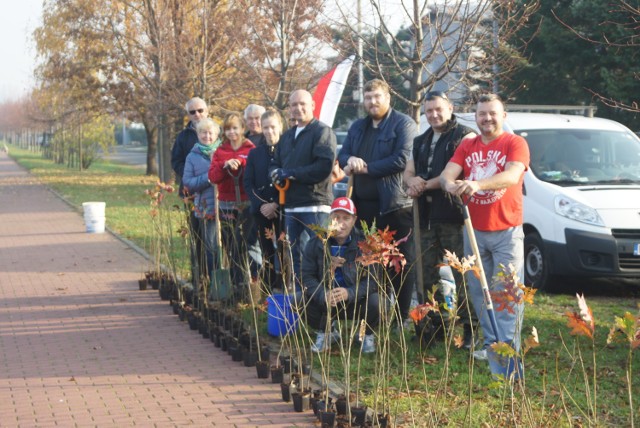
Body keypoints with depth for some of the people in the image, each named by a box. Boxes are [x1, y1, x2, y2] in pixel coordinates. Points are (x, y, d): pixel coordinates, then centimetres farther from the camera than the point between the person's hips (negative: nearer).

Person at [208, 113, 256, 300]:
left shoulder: (251, 150, 3)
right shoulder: (220, 151, 13)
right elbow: (213, 176, 1)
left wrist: (240, 163, -16)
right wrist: (225, 165, -14)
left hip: (245, 205, -4)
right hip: (226, 205, 4)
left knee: (240, 247, -12)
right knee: (229, 248, 3)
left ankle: (242, 287, -8)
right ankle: (235, 286, 10)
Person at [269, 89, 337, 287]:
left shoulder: (322, 132, -6)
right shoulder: (287, 136, 20)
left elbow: (324, 167, -18)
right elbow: (274, 165, 20)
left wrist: (290, 173, -14)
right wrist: (277, 172, -6)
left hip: (315, 205, -8)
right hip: (291, 206, 8)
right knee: (295, 254, 13)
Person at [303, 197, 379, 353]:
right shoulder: (316, 244, -7)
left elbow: (372, 279, -16)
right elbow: (307, 277, -9)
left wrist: (349, 293, -34)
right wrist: (323, 295, -30)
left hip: (356, 301, -1)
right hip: (325, 303, 2)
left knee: (375, 302, -32)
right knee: (303, 301, -27)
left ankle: (368, 335, 4)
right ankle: (324, 333, 6)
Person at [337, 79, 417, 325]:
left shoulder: (403, 124, -6)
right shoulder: (358, 127, 18)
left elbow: (402, 159, -17)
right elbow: (342, 156, 15)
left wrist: (366, 168, -13)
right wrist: (350, 160, -10)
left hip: (394, 203, -7)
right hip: (363, 203, 7)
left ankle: (402, 317, 4)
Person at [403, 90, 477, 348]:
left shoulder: (464, 136, -2)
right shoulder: (421, 142, 22)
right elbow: (408, 172, 19)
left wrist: (425, 185, -9)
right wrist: (413, 181, -6)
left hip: (454, 216, -8)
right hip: (426, 217, 8)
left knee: (460, 274, -10)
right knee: (429, 274, 11)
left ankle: (468, 327, -8)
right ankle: (435, 325, 19)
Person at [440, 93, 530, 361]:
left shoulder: (515, 143, -3)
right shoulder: (466, 146, 12)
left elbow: (512, 175, -20)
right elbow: (448, 173, 0)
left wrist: (478, 184, -36)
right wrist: (450, 184, -26)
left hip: (506, 230, -5)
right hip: (473, 229, 5)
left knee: (507, 292, -7)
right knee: (478, 291, 8)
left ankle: (508, 346, -5)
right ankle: (490, 343, 17)